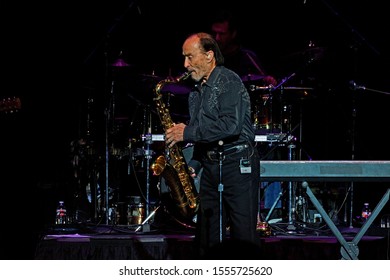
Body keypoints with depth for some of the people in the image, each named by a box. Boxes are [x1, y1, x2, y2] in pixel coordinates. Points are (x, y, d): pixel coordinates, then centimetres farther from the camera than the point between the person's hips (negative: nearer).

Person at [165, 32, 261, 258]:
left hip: (238, 164, -8)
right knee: (208, 237, 6)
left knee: (243, 237, -11)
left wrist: (188, 133, -17)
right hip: (211, 167, 8)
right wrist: (193, 165, 9)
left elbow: (231, 125, -22)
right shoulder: (197, 91, 18)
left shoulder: (228, 82, -8)